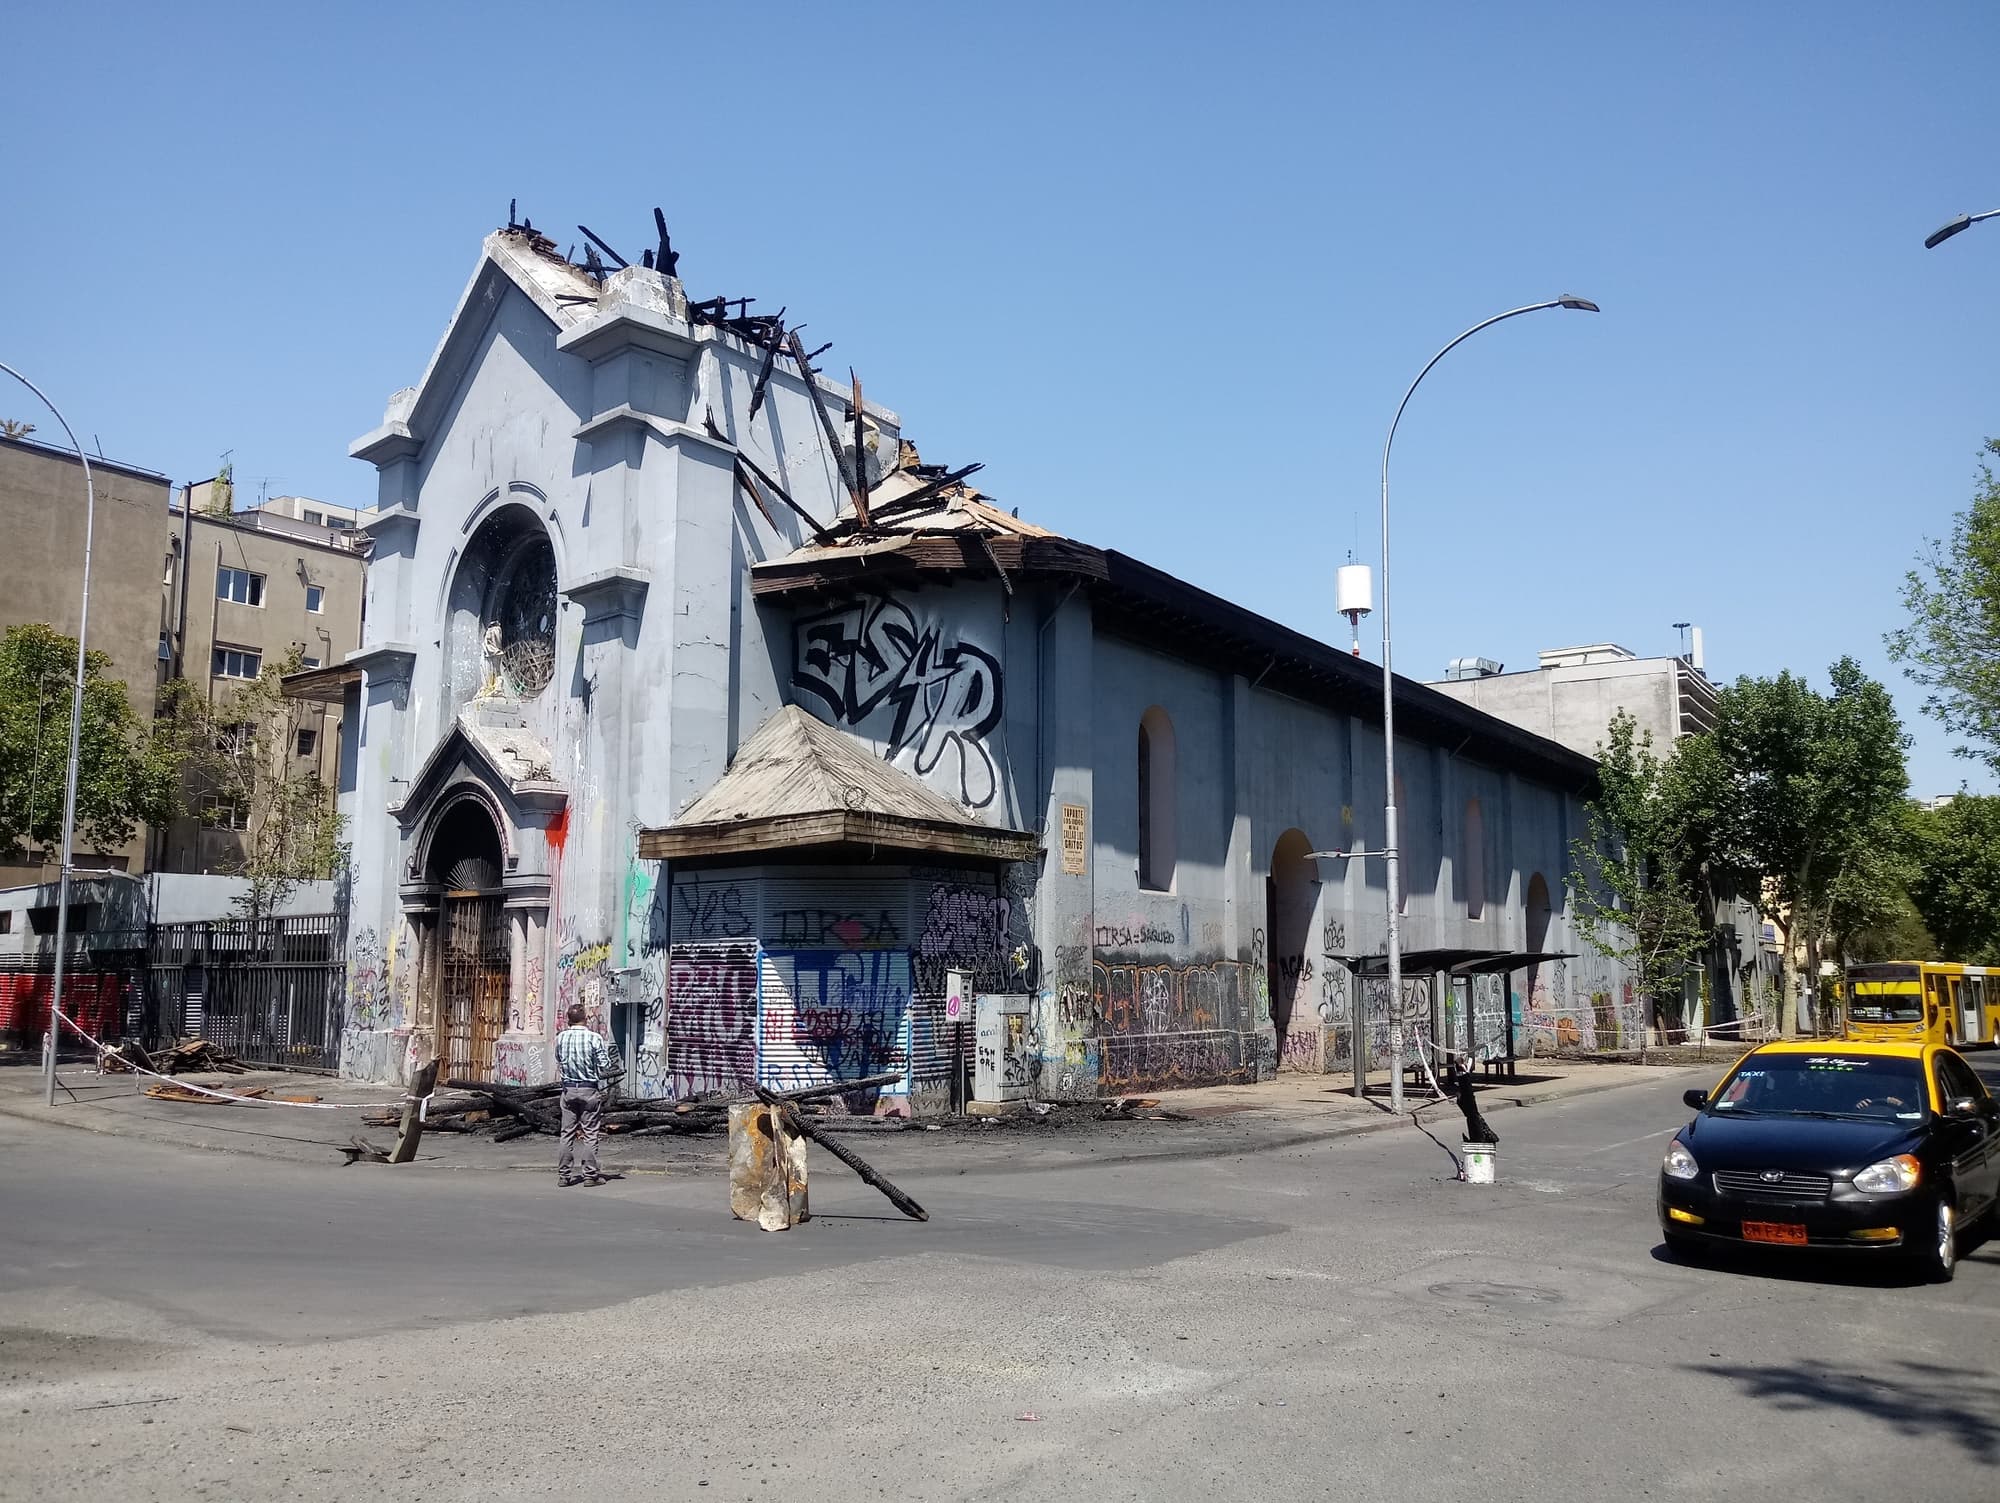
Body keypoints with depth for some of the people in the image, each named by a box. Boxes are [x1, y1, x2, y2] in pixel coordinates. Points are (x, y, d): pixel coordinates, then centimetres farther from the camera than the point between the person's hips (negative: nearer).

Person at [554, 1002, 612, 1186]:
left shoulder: (560, 1038, -1)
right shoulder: (594, 1038, -13)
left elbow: (559, 1064, 11)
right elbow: (605, 1068, -10)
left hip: (568, 1089, 3)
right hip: (590, 1090, -3)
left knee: (567, 1133, 9)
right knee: (590, 1134, 3)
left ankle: (563, 1174, 12)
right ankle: (590, 1174, 5)